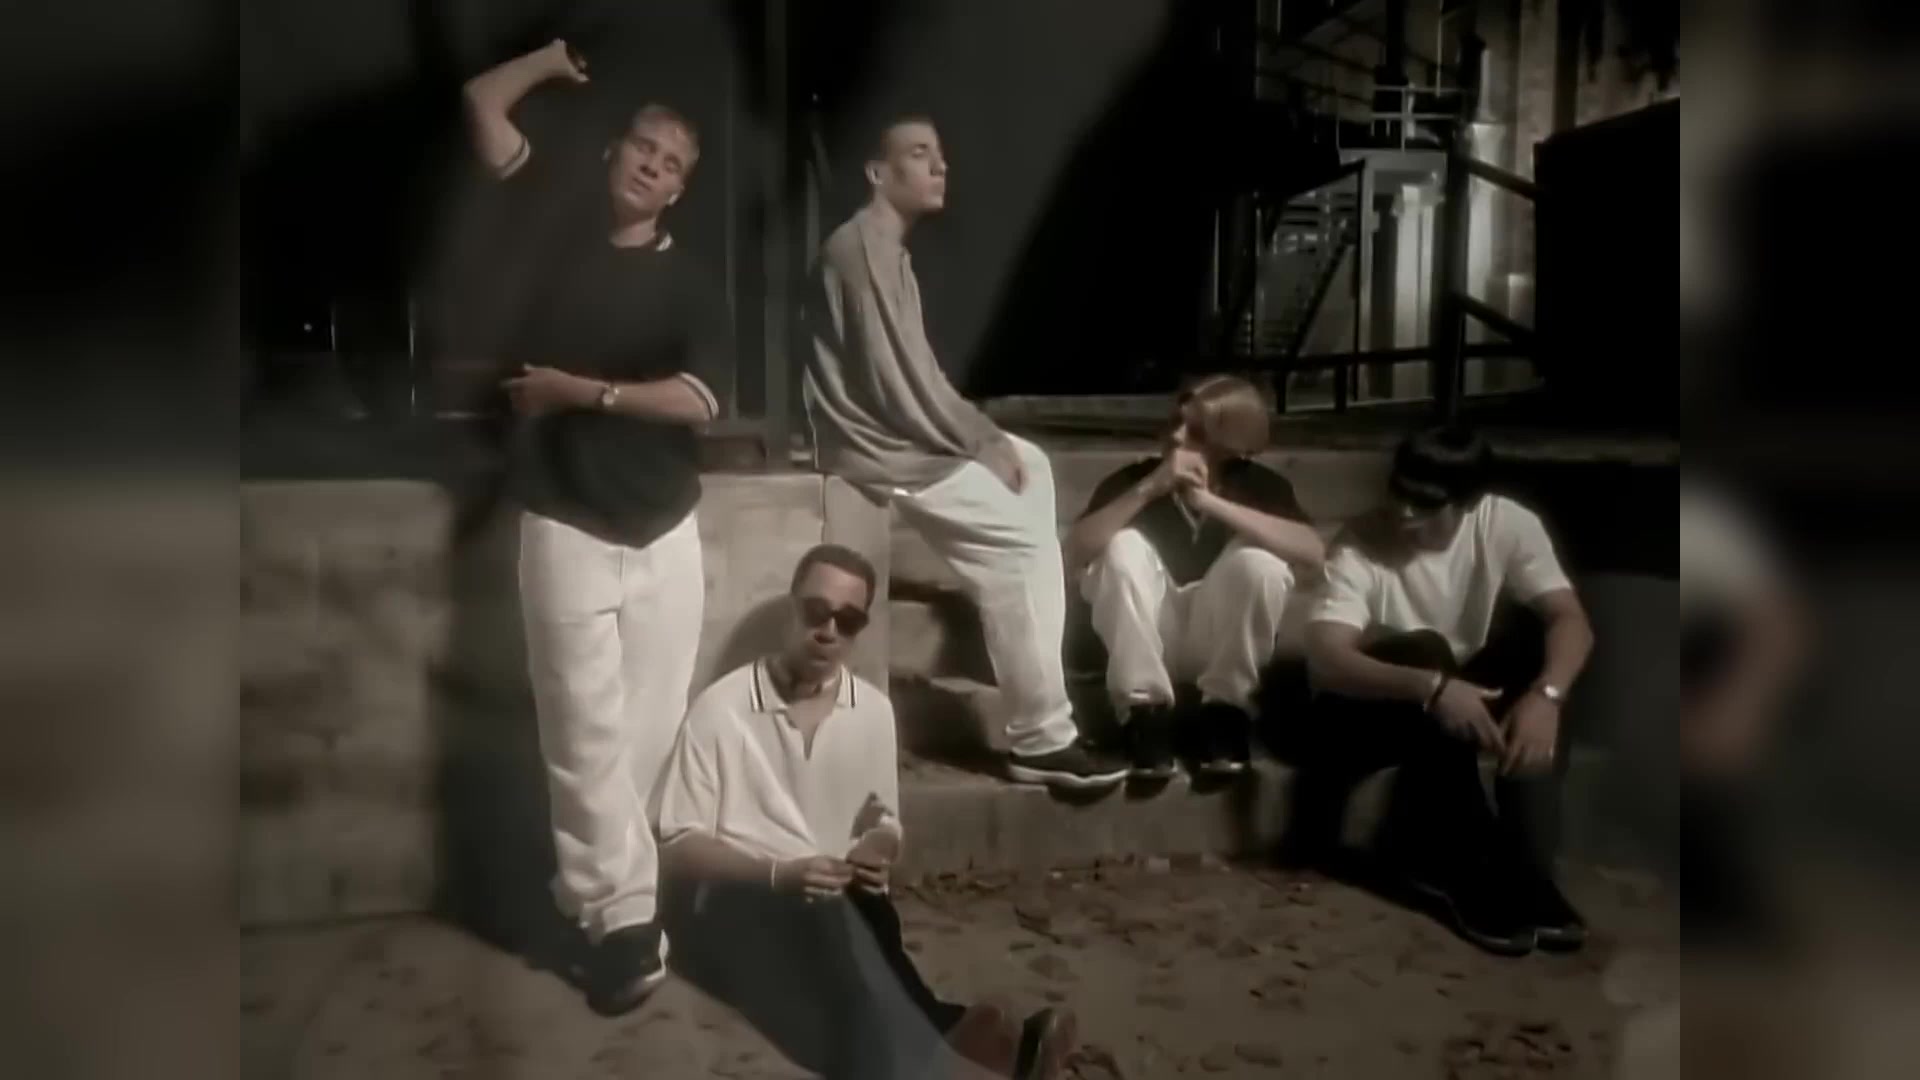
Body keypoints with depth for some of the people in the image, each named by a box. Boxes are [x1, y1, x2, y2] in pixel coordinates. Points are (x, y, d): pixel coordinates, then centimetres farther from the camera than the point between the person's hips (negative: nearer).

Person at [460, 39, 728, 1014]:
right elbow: (482, 102, 9)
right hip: (565, 522, -2)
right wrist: (561, 58, 20)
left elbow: (698, 398, -9)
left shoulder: (682, 283, 5)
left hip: (666, 525, 2)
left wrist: (589, 392, -15)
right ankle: (623, 918, -1)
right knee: (587, 726, -6)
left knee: (650, 721, 6)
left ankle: (593, 880, 25)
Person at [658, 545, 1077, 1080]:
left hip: (835, 903, 4)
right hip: (736, 904, -4)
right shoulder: (721, 708, -6)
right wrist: (779, 874, -22)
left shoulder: (874, 711, 8)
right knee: (821, 917, -38)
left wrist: (878, 853, -10)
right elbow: (679, 847, -6)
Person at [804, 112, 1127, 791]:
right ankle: (1041, 740, -8)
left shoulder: (889, 251, 17)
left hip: (904, 431, 11)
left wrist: (986, 437, 6)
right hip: (877, 446, -11)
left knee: (1033, 466, 14)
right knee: (1022, 540, -15)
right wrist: (982, 444, -14)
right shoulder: (861, 249, -16)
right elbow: (893, 381, -23)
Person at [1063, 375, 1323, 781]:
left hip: (1219, 643, 0)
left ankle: (1225, 709, -14)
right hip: (1144, 641, 0)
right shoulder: (1134, 478, -7)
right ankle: (1144, 710, -21)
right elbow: (1075, 552, -21)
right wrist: (1149, 488, -28)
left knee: (1259, 560, -27)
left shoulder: (1259, 485, -7)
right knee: (1124, 547, -26)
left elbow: (1313, 554, -26)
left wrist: (1209, 501, -29)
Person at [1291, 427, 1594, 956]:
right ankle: (1465, 865, -24)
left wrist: (1544, 695, -40)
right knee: (1424, 651, -33)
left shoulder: (1506, 523, -12)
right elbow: (1324, 658, -35)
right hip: (1363, 712, -4)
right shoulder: (1359, 545, -22)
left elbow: (1570, 619, -20)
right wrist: (1431, 687, -48)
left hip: (1464, 689, 4)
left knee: (1536, 638, -22)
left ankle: (1524, 868, -22)